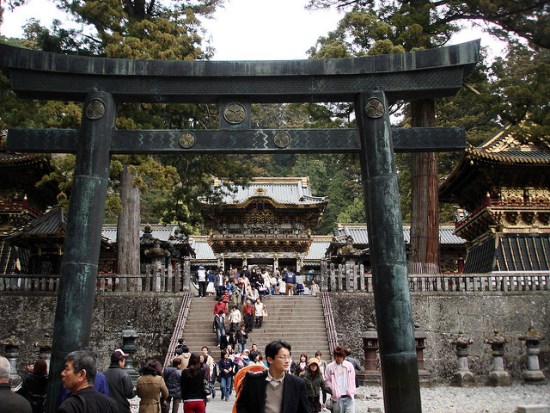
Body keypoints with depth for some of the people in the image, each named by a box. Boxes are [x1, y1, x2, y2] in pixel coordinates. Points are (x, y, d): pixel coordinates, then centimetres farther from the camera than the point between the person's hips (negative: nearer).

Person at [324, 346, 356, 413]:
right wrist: (334, 391, -8)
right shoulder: (329, 367, -2)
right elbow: (327, 381, 2)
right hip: (337, 397, -1)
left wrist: (351, 392, -1)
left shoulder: (349, 365, 3)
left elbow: (352, 380, 8)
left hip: (349, 397, 1)